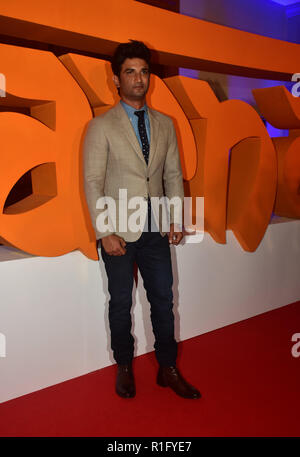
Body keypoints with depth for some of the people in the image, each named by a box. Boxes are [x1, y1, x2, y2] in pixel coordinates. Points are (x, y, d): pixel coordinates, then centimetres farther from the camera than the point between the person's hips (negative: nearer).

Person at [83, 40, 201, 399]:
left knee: (163, 300, 9)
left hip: (156, 230, 4)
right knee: (121, 303, 10)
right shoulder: (100, 126, -3)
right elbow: (93, 182, -7)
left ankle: (168, 369, 26)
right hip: (119, 231, -3)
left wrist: (176, 217, 0)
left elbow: (174, 174, 10)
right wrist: (105, 232, -13)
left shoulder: (165, 124, 10)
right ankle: (124, 368, 30)